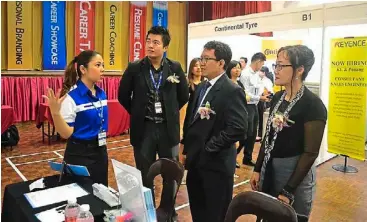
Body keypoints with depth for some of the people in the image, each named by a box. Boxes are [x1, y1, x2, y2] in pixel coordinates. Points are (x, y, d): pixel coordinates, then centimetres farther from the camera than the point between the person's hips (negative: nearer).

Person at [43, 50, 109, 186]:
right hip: (80, 154, -6)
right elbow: (66, 133, -19)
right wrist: (55, 113, -32)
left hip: (100, 152, 7)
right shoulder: (71, 97, -17)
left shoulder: (101, 94, 3)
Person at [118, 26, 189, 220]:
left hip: (168, 128, 1)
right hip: (144, 129, 0)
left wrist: (170, 112, 7)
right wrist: (138, 114, 6)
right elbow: (123, 96, 6)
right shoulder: (134, 68, -5)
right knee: (145, 175, 12)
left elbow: (184, 95, 10)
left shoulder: (175, 68, -2)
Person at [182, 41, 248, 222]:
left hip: (216, 163, -7)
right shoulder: (201, 88, 10)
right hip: (195, 161, 8)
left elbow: (238, 128, -25)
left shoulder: (232, 91, -16)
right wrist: (187, 148, 10)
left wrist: (209, 148, -19)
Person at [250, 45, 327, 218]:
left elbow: (310, 153, -17)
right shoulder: (277, 97, 3)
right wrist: (257, 169, 7)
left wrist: (288, 191, -17)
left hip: (295, 173, -6)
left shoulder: (313, 105, -17)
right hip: (269, 169, 6)